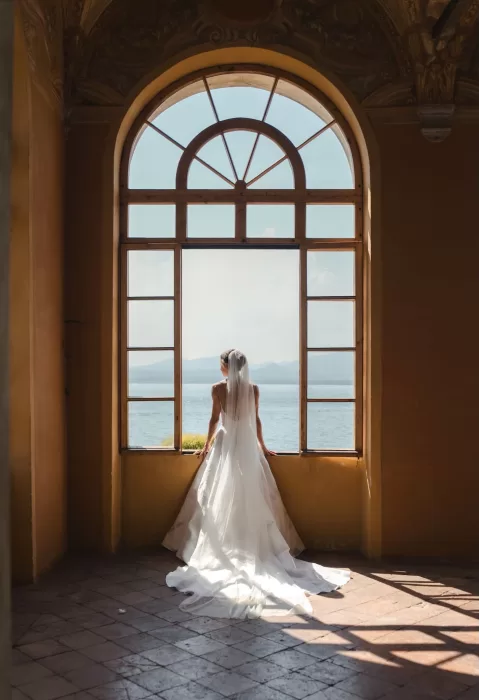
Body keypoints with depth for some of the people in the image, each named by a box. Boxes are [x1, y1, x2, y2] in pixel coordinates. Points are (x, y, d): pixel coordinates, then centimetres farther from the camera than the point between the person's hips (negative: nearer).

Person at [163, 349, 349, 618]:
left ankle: (222, 547, 5)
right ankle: (254, 546, 11)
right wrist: (262, 445, 16)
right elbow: (256, 420, 5)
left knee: (221, 497, 5)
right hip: (247, 445, 2)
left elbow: (215, 419, -5)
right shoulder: (253, 389, 0)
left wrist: (207, 445, 6)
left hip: (225, 445, -2)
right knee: (252, 497, 9)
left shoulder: (219, 388, -7)